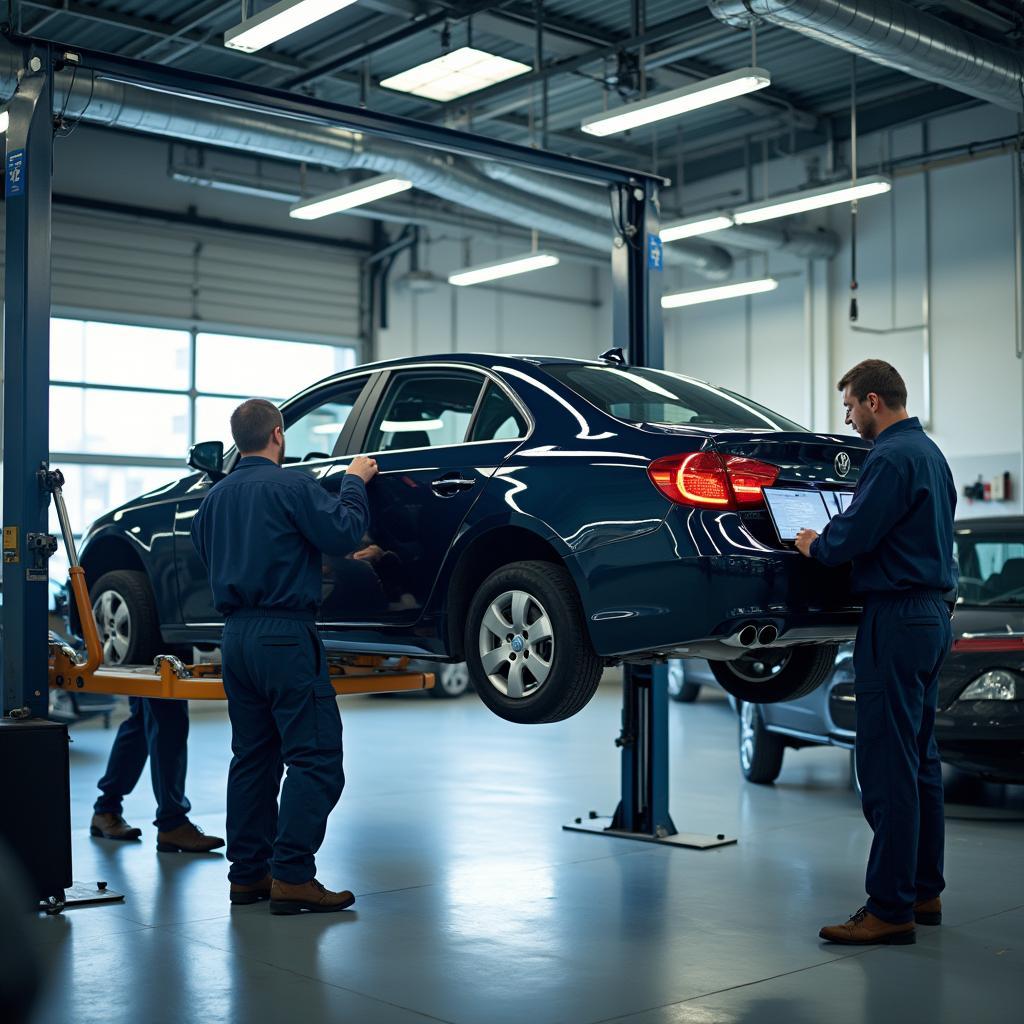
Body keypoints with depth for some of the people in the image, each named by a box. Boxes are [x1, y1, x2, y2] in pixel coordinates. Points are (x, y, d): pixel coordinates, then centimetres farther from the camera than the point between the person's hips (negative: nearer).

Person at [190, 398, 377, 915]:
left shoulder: (215, 496, 13)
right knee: (315, 756, -4)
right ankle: (292, 876, -8)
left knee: (253, 756, 14)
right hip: (285, 634, -8)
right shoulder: (291, 485, -10)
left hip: (236, 635, 8)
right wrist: (354, 482, 2)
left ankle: (247, 872, 17)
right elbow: (344, 533, -14)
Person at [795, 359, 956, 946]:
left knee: (888, 768, -8)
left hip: (897, 619, -11)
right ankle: (924, 891, 23)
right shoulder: (929, 452, 17)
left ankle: (890, 909, -4)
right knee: (920, 760, 15)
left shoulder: (892, 457, -15)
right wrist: (829, 542, 16)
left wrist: (815, 546, 0)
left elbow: (854, 535, -20)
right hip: (932, 614, 11)